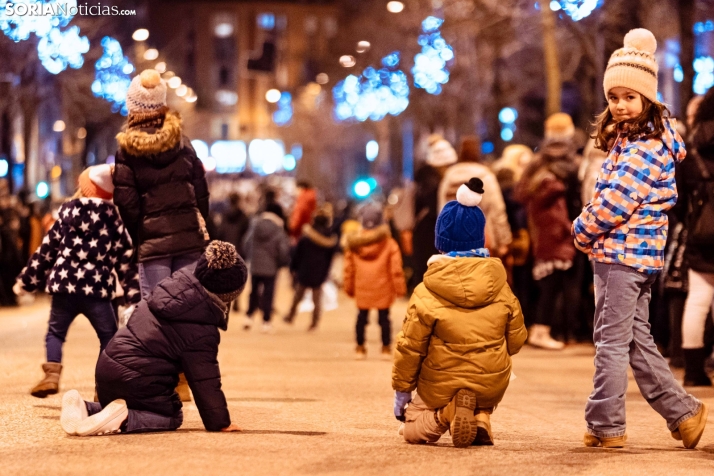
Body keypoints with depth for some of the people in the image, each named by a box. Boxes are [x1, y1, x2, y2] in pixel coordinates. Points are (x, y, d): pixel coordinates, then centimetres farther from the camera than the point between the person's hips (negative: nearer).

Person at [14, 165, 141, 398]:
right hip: (97, 288, -1)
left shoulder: (67, 214, 8)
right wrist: (135, 295, 5)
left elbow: (46, 251, 11)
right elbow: (125, 258, 2)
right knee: (109, 336, 10)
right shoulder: (113, 219, 5)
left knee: (55, 332, 17)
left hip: (64, 285, 1)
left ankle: (51, 375, -2)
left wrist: (26, 281, 20)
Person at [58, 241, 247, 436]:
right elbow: (205, 382, -11)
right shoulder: (202, 332, -18)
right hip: (139, 382, -7)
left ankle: (83, 408, 0)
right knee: (171, 417, 17)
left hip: (108, 363, 7)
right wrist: (221, 423, 2)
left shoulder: (176, 282, 1)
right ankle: (124, 420, -13)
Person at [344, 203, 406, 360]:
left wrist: (349, 287, 19)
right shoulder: (389, 243, -8)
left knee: (362, 317, 12)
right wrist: (400, 287, 1)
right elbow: (396, 268, -7)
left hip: (362, 289, 2)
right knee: (384, 317, 6)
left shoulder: (353, 243, 1)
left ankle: (360, 347, 18)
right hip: (383, 290, -2)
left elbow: (349, 268, 8)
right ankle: (386, 348, 10)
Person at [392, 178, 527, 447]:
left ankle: (446, 413, -13)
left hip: (442, 385, -3)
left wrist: (401, 390, 4)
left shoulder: (426, 294, -12)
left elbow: (410, 347, -9)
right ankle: (481, 419, 2)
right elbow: (515, 340, 5)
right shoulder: (501, 288, -3)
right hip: (492, 386, 3)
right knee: (482, 403, 38)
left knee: (412, 430, 19)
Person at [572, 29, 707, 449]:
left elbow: (615, 202, -21)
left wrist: (583, 230, -5)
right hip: (635, 253, 10)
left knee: (612, 342, -4)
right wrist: (592, 231, 5)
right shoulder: (629, 137, 16)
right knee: (637, 341, 14)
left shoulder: (643, 146, -16)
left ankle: (606, 427, 3)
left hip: (622, 252, -10)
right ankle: (684, 413, 20)